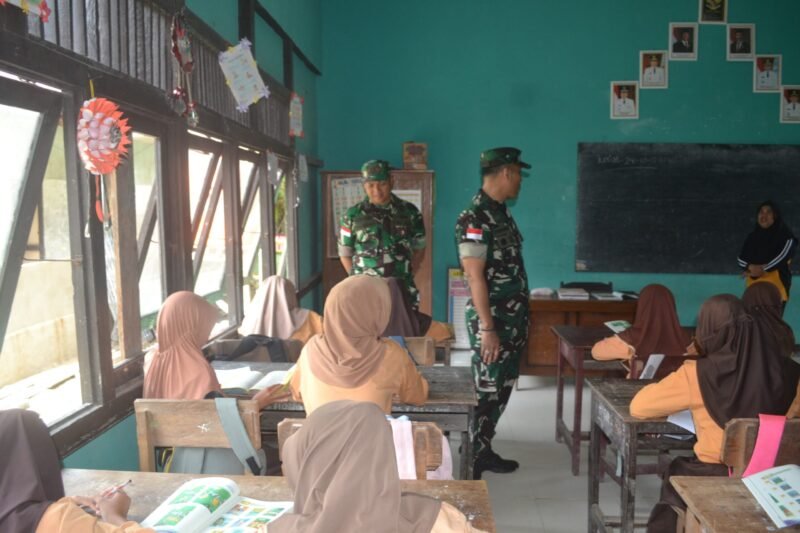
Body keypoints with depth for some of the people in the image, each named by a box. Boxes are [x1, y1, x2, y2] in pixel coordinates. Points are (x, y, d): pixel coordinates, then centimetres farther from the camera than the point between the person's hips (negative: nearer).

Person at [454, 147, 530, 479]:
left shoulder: (501, 213, 12)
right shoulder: (474, 218, -18)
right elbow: (475, 277, -22)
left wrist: (519, 320, 19)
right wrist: (487, 328, -22)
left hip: (512, 319, 9)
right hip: (493, 322, -9)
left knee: (502, 389, 15)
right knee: (485, 391, 0)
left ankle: (484, 450, 28)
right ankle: (469, 460, 13)